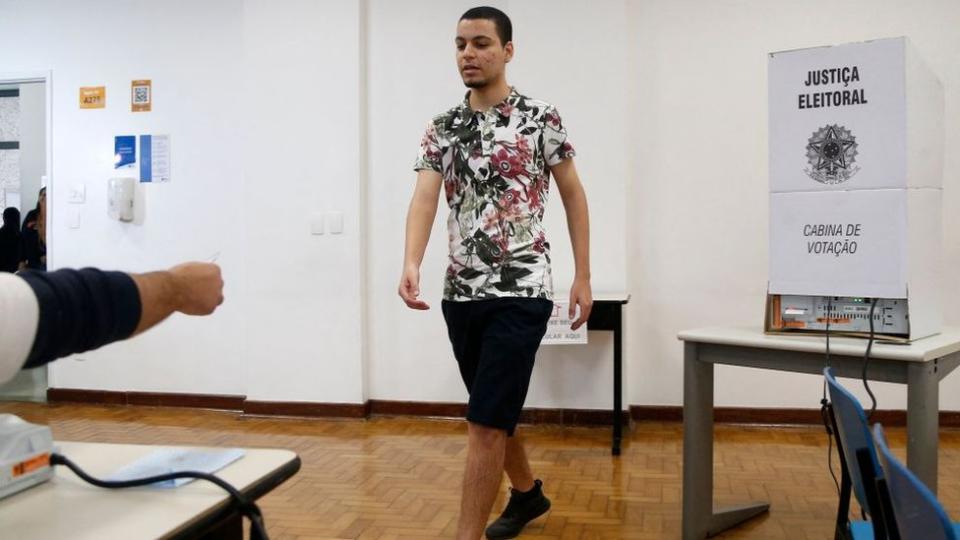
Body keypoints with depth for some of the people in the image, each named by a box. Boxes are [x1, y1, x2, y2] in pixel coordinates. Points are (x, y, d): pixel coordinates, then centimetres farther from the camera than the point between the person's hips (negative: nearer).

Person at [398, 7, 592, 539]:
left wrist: (583, 276, -2)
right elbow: (424, 198, -6)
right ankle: (527, 492, 43)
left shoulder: (541, 117, -2)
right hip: (461, 293, 5)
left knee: (485, 422, -10)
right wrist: (411, 266, -24)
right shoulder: (441, 129, 7)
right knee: (497, 413, 20)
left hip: (521, 292, -5)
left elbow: (573, 196, 3)